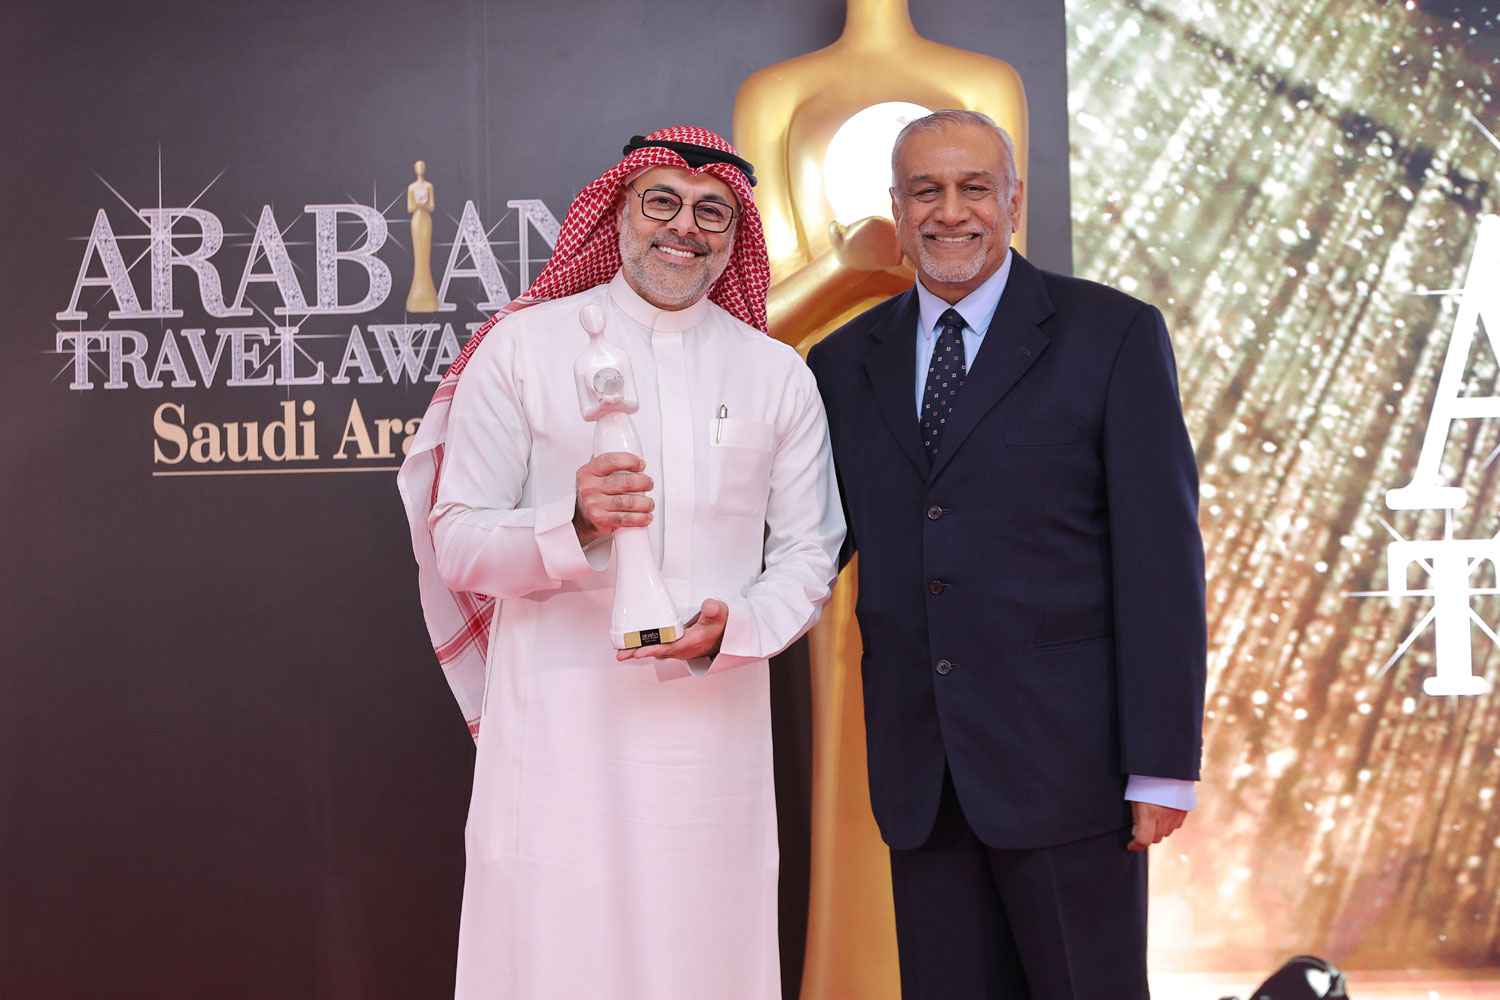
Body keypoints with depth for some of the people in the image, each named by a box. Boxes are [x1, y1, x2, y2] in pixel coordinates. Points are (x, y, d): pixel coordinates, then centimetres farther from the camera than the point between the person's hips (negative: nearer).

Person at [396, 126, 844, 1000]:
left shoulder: (778, 376, 11)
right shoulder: (522, 348, 3)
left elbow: (809, 555, 11)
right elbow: (458, 544, 0)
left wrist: (732, 627, -9)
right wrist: (572, 526, -20)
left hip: (713, 722, 2)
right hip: (558, 722, -2)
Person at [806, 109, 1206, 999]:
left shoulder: (1115, 336, -1)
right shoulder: (846, 362, 11)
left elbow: (1161, 555, -6)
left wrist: (1164, 764, -10)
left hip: (1064, 758, -3)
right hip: (918, 773, 4)